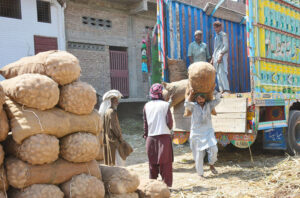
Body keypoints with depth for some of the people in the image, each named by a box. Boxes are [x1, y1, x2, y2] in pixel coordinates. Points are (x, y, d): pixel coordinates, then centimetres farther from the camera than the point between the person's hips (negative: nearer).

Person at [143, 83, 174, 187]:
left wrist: (146, 135, 15)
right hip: (164, 136, -3)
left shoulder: (146, 106, 4)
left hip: (151, 137, 3)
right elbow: (169, 121, -7)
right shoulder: (165, 105, -5)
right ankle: (167, 184, 3)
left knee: (152, 163, 11)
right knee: (165, 163, 3)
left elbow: (145, 123, 6)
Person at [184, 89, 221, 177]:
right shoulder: (193, 106, -1)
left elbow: (218, 100, 1)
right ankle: (200, 174, 16)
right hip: (196, 134, -2)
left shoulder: (209, 105, 9)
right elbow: (187, 104, -20)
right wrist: (190, 94, -14)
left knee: (213, 149, -17)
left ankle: (211, 165, 11)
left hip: (208, 132, 2)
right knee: (199, 155, 1)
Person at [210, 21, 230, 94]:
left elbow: (226, 46, -10)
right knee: (218, 74, 3)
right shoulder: (216, 36, 24)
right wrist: (212, 59, 20)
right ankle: (221, 90, 3)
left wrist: (220, 55, -21)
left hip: (222, 57, -8)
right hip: (216, 57, 8)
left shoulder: (223, 35, 1)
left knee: (222, 73, -19)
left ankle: (227, 90, -22)